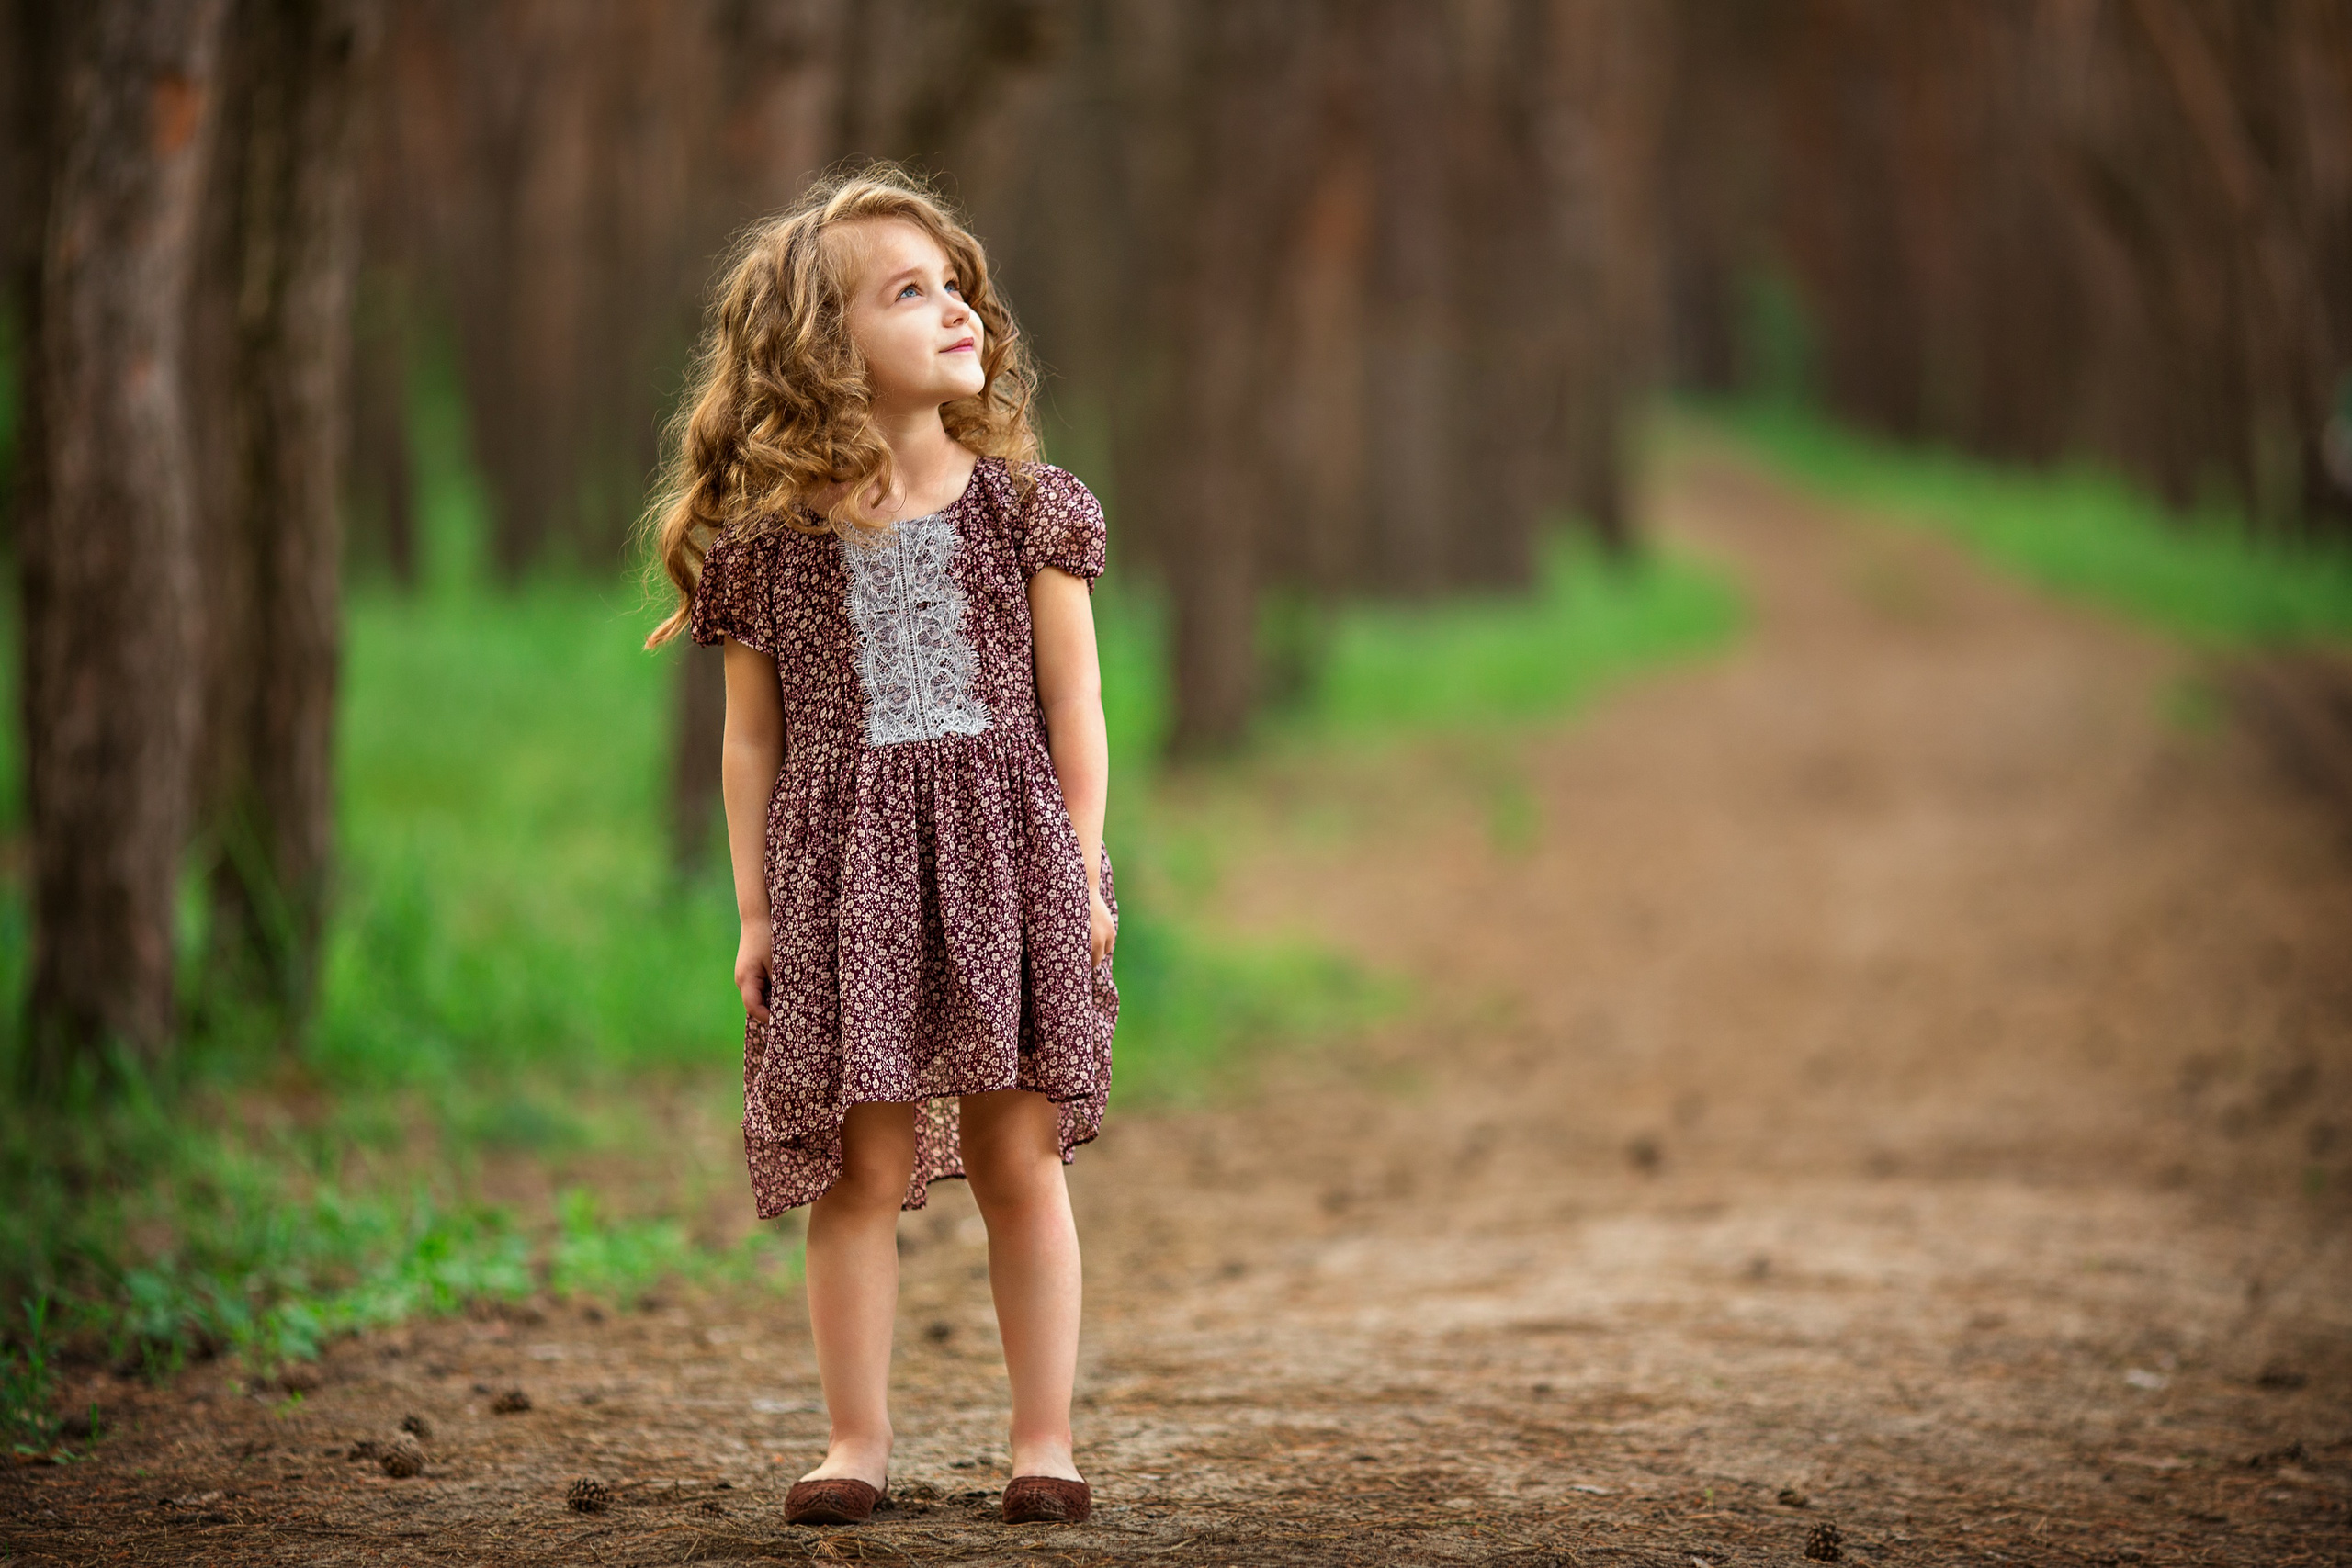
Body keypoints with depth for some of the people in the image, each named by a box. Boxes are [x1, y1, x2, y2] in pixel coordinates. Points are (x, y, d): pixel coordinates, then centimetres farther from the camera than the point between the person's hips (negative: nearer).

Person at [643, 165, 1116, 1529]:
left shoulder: (1024, 508, 3)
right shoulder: (770, 540, 1)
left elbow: (1073, 704, 5)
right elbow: (753, 737, 5)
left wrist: (1084, 875, 1)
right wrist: (755, 913, 3)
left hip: (1004, 854, 1)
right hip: (838, 873, -1)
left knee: (1021, 1158, 5)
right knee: (863, 1167, 2)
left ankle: (1046, 1438, 13)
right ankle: (858, 1439, 13)